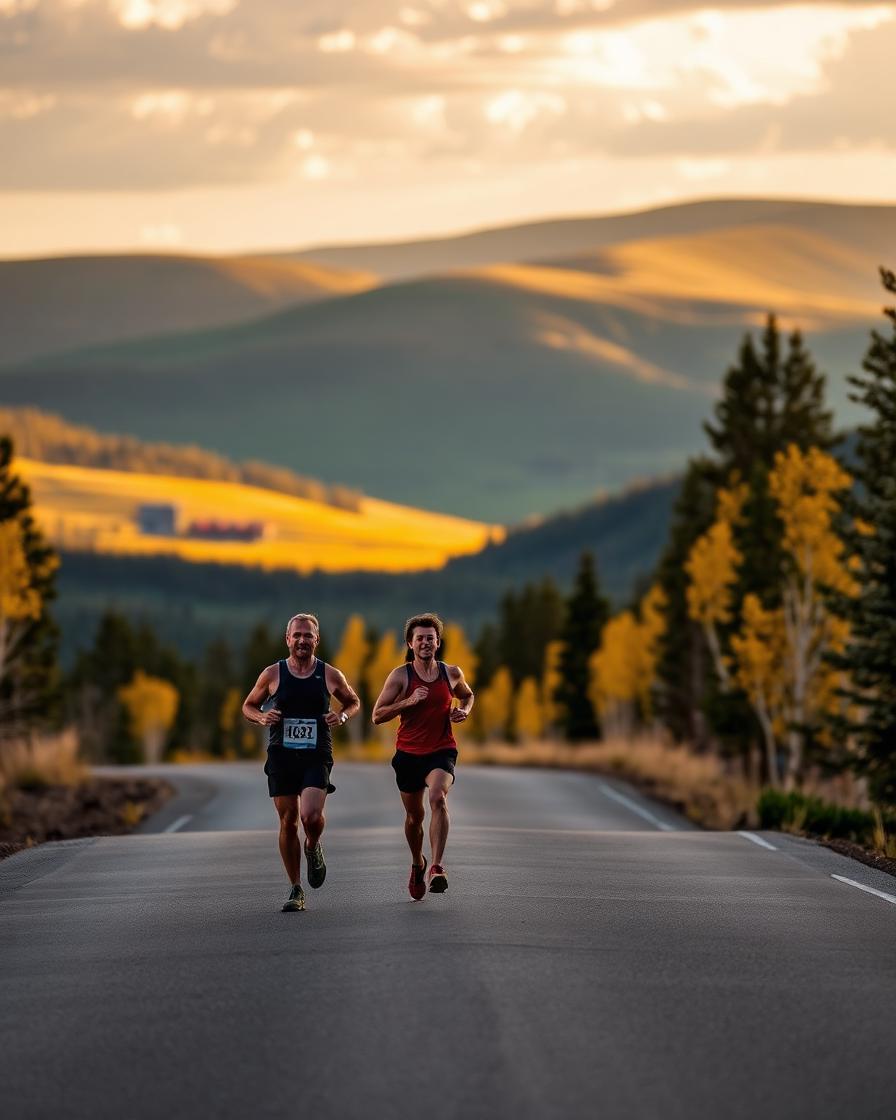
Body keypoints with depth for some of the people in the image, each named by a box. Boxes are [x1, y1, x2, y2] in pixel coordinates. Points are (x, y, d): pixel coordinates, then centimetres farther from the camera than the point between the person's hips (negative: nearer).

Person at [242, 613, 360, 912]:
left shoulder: (330, 675, 3)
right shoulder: (272, 674, 2)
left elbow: (353, 702, 19)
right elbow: (248, 706, 14)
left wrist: (342, 716, -3)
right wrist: (261, 717, -8)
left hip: (317, 755, -1)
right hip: (281, 755, 1)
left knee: (311, 816, -21)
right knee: (288, 822, 1)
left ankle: (313, 847, 15)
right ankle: (296, 890, 12)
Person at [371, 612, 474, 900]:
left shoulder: (451, 673, 1)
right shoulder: (400, 676, -6)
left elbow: (467, 695, 24)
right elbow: (377, 715, -8)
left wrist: (464, 710, 2)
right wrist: (408, 702, -20)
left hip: (441, 751, -1)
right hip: (408, 754, 1)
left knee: (438, 797, -28)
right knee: (414, 815, 12)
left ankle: (437, 866, -33)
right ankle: (417, 864, 40)